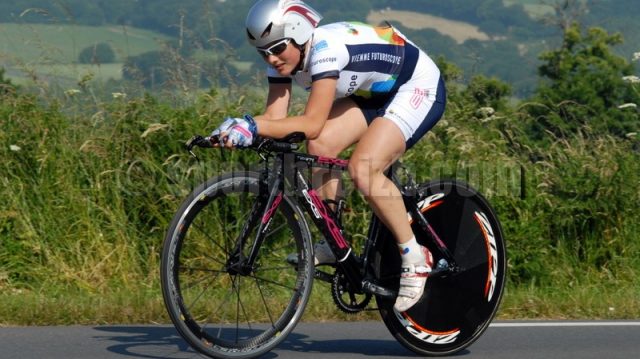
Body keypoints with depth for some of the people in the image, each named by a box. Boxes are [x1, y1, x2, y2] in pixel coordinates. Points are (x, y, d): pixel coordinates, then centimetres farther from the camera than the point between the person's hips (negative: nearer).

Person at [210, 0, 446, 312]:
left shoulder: (326, 48, -33)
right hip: (374, 93, 9)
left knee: (363, 168, -25)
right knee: (320, 146, -15)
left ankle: (415, 259, -11)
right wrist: (238, 128, -33)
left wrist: (252, 126, -44)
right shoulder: (285, 56, -9)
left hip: (420, 89, -9)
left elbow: (312, 123, -37)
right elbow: (275, 117, -15)